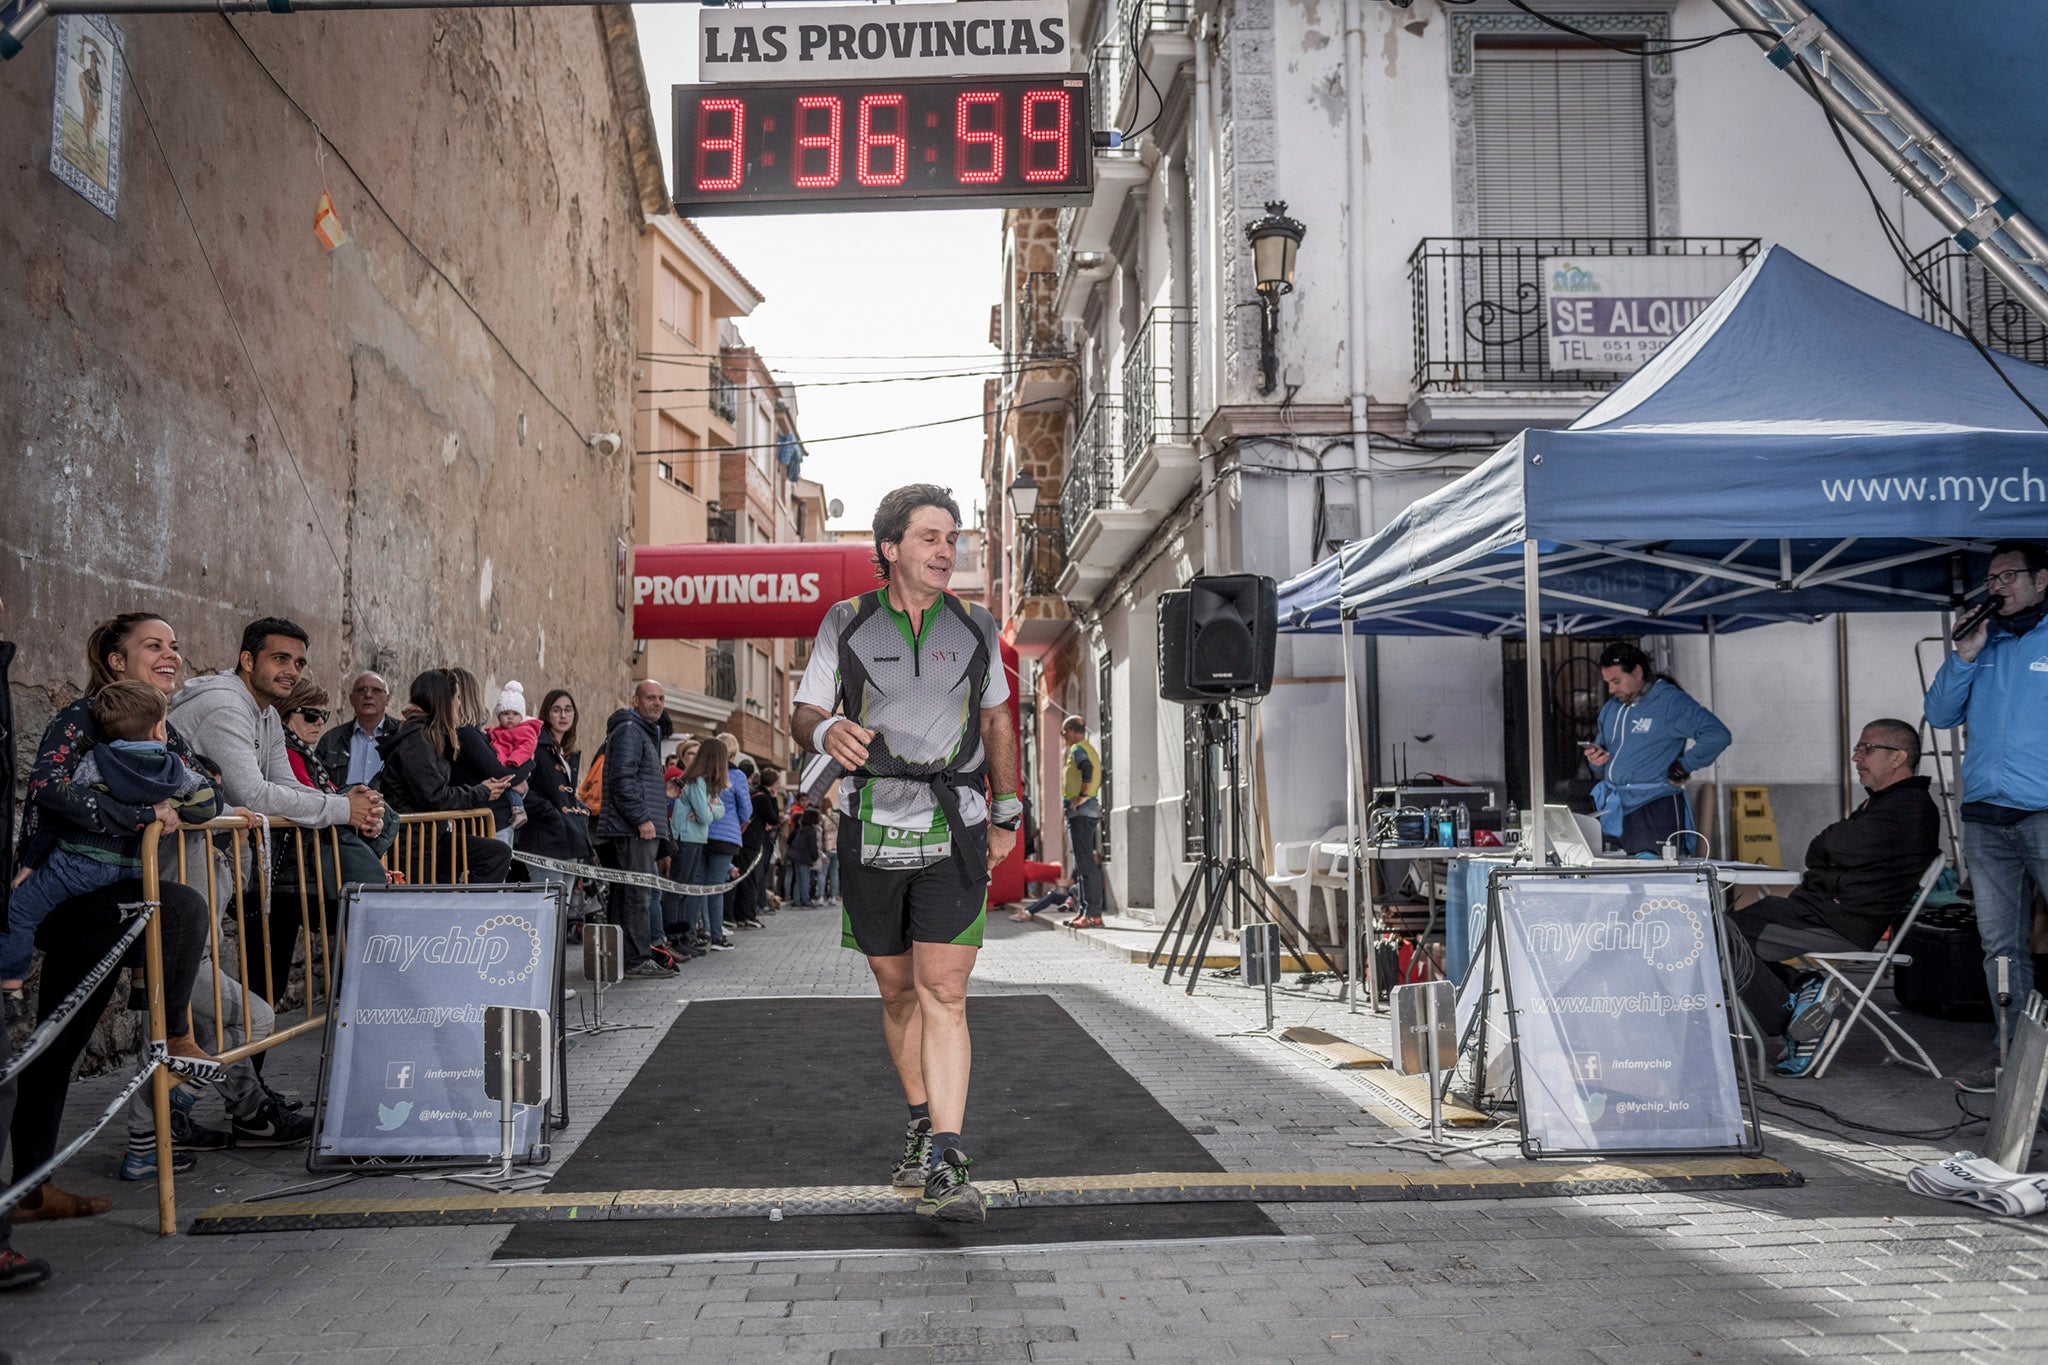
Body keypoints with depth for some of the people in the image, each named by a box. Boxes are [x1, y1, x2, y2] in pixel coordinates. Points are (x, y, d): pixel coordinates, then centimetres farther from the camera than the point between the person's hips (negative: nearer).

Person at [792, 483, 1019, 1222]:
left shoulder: (974, 628, 5)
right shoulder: (846, 624, 1)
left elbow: (997, 719, 18)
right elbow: (802, 715, 3)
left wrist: (1007, 816, 19)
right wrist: (827, 730, -22)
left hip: (953, 837, -1)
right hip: (872, 836, 1)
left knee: (943, 995, -11)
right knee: (898, 994, 12)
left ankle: (947, 1169, -14)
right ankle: (923, 1125, 30)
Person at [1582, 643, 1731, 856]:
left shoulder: (1669, 701, -5)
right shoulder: (1610, 709, 18)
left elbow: (1717, 735, -16)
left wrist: (1681, 770, -11)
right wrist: (1595, 760, 3)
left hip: (1655, 812, -7)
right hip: (1616, 814, 7)